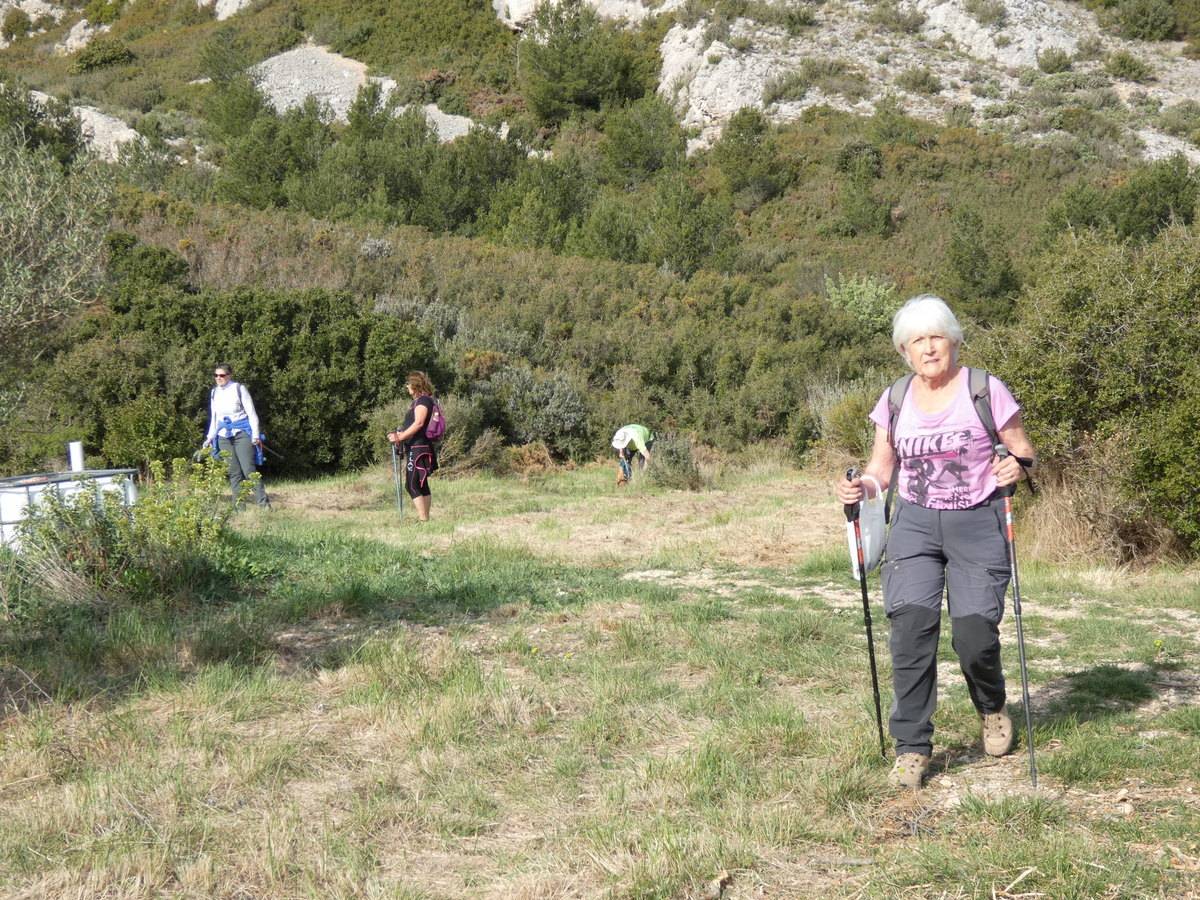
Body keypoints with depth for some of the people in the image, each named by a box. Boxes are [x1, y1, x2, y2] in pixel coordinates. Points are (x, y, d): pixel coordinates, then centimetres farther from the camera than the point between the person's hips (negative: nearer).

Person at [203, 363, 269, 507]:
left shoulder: (239, 389, -3)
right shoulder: (214, 393, 12)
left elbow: (251, 413, -4)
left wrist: (256, 435, -11)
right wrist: (210, 437, 10)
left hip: (242, 434, -5)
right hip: (224, 436, 5)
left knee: (249, 470, -13)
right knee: (234, 473, 1)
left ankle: (263, 503, -13)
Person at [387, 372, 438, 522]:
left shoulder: (422, 400, -11)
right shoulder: (419, 401, 20)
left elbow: (419, 423, -22)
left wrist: (400, 437, -22)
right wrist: (401, 433, 14)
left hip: (418, 448, -11)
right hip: (416, 448, 11)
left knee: (412, 485, -13)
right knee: (422, 485, 12)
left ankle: (423, 519, -16)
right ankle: (425, 518, 16)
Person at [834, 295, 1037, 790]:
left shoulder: (986, 390, -3)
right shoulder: (895, 399, 7)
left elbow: (1024, 451, 3)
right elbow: (882, 468, 14)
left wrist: (1017, 466, -20)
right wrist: (859, 487, -7)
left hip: (977, 525, -2)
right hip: (914, 525, 3)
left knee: (975, 632, -9)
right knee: (910, 623, -14)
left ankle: (992, 708, 27)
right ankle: (912, 747, -5)